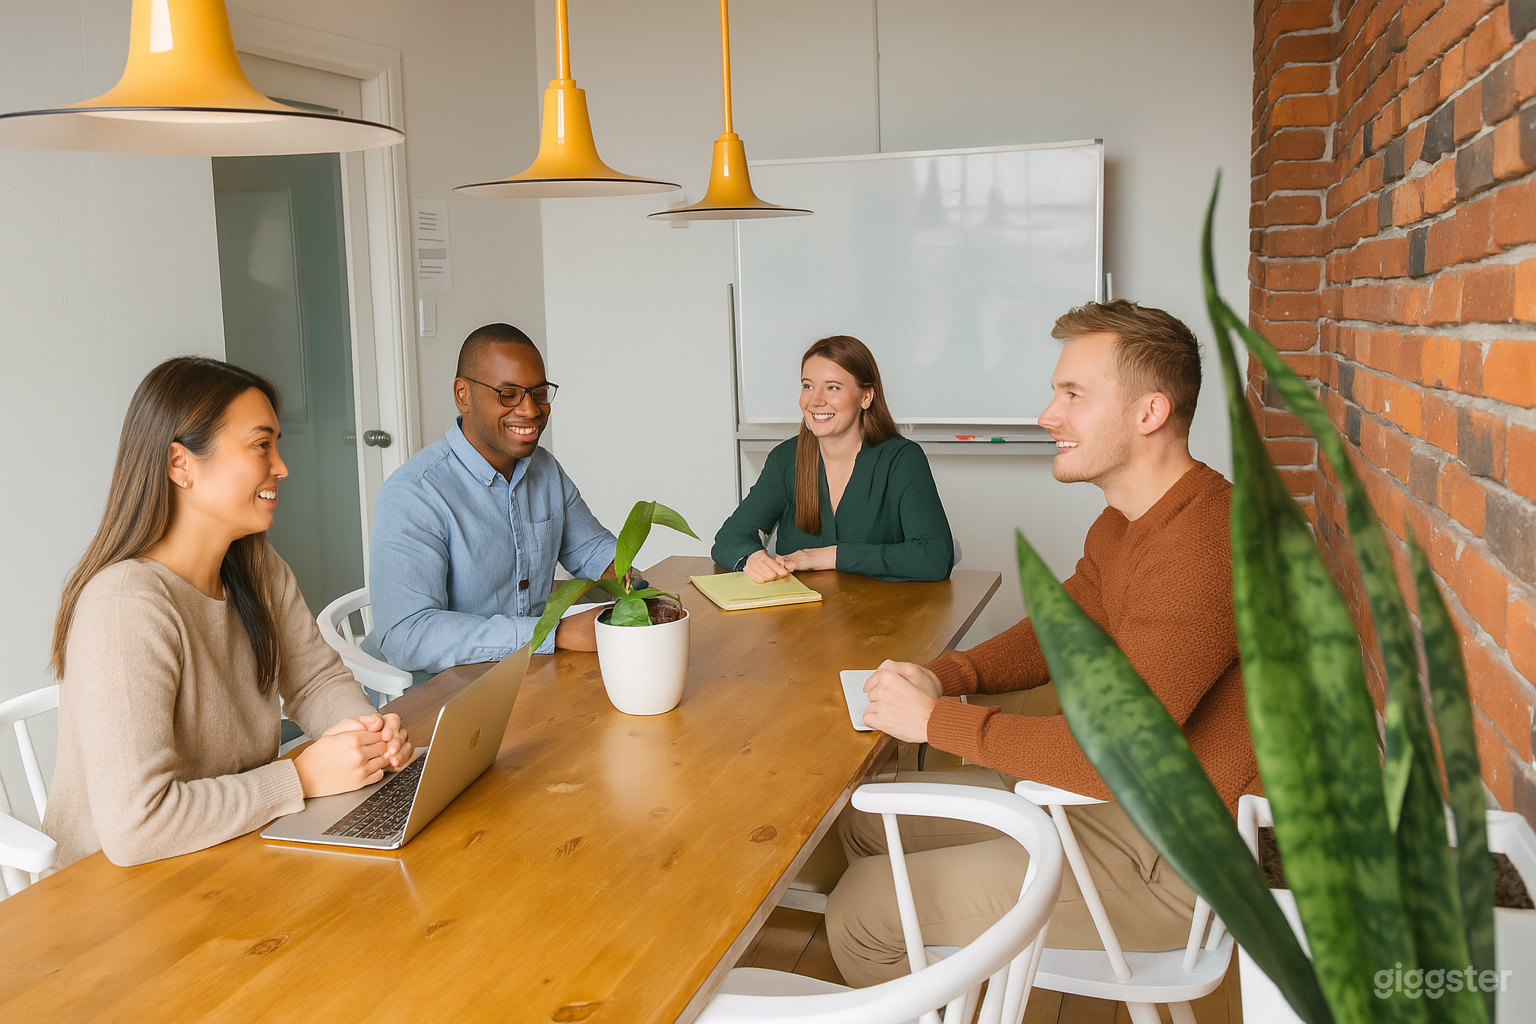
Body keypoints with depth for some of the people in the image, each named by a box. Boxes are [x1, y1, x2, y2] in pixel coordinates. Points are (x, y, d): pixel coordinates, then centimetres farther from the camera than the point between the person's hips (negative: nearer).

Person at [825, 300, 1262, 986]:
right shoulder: (1124, 522, 6)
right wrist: (943, 676, -6)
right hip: (1117, 789, 10)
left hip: (1168, 860, -10)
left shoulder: (1201, 545, -29)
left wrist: (937, 719, -22)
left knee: (859, 913, -8)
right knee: (862, 819, 14)